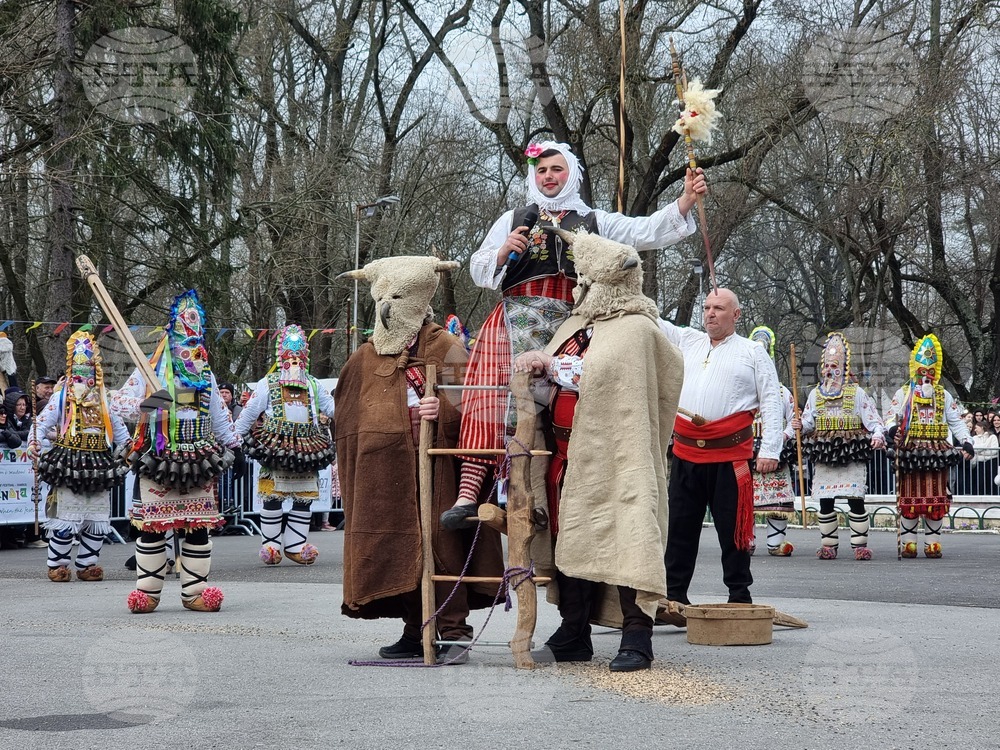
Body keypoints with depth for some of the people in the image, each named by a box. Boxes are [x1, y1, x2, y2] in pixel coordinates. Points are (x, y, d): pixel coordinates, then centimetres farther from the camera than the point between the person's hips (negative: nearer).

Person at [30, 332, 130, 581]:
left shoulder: (103, 399, 15)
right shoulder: (61, 397, 2)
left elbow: (117, 426, 23)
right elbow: (43, 422, -4)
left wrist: (126, 444, 12)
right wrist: (35, 441, -18)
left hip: (99, 464, 5)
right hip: (70, 464, -5)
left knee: (98, 521, 4)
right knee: (66, 518, -8)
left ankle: (87, 565, 14)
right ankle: (57, 565, 2)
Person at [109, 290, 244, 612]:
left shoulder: (205, 375, 15)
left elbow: (219, 415, 24)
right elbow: (118, 401, -8)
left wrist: (234, 446, 23)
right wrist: (142, 405, -28)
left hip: (199, 463, 4)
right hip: (159, 462, -4)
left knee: (199, 527, 3)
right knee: (153, 527, -3)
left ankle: (194, 591, 9)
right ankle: (147, 591, 7)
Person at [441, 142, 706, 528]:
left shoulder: (595, 222, 18)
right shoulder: (513, 219, 18)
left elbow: (647, 231, 7)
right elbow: (478, 270, 15)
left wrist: (686, 199, -6)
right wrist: (503, 251, -5)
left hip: (569, 326, 1)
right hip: (517, 320, -1)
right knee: (496, 402, -14)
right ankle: (468, 493, -20)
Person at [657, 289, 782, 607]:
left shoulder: (753, 352, 6)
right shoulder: (686, 341, 16)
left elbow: (771, 402, 2)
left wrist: (770, 450, -6)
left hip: (731, 456, -4)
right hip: (686, 453, 4)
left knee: (733, 529, 1)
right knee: (679, 527, 7)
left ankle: (740, 597, 9)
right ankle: (674, 595, 14)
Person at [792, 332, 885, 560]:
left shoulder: (857, 393, 4)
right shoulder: (815, 394, 14)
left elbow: (872, 418, -1)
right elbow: (809, 422, 13)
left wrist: (878, 434, -20)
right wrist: (800, 426, -9)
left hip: (852, 456, -3)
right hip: (824, 456, 3)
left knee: (856, 500, -8)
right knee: (825, 502, 2)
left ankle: (860, 544, -4)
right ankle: (828, 544, 9)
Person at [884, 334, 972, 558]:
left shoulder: (944, 396, 13)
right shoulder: (903, 394, 7)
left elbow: (956, 422, 10)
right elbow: (891, 416, -3)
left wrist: (966, 442, -5)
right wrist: (893, 428, -26)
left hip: (937, 454, 2)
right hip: (910, 453, -2)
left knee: (936, 499, 2)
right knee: (910, 499, -1)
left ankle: (932, 543, 7)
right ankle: (908, 543, 5)